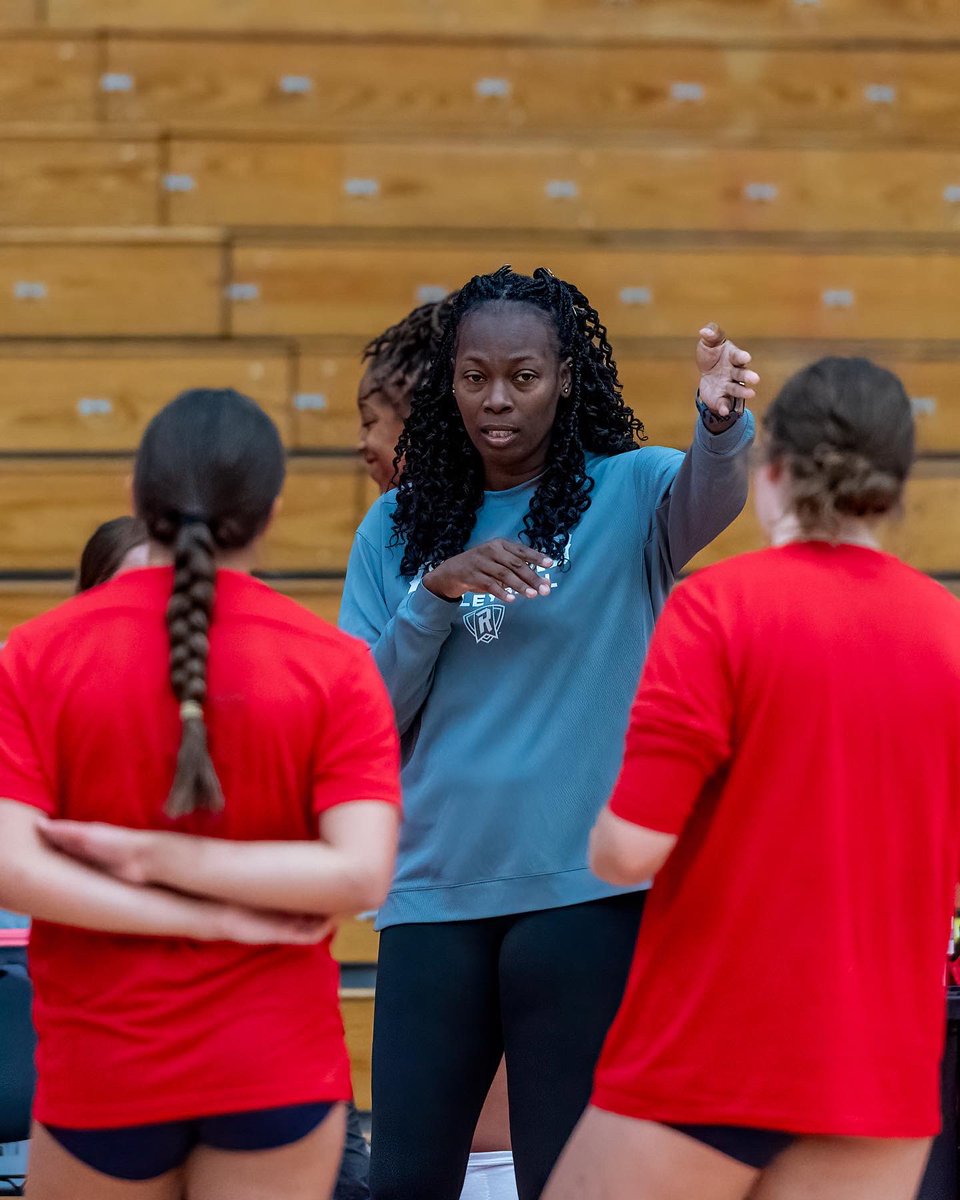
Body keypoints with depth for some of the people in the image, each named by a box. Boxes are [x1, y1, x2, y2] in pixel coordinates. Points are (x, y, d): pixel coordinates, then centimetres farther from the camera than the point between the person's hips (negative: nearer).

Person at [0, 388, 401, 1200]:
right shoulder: (334, 664, -6)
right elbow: (361, 873, -15)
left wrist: (215, 919, -12)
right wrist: (156, 857, -11)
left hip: (102, 1070, 0)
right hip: (279, 1071, 0)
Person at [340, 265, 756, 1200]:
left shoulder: (628, 494, 1)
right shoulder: (398, 527, 10)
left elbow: (710, 497, -22)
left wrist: (722, 423, -45)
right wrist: (436, 592, -11)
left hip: (586, 891, -3)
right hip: (435, 894, 3)